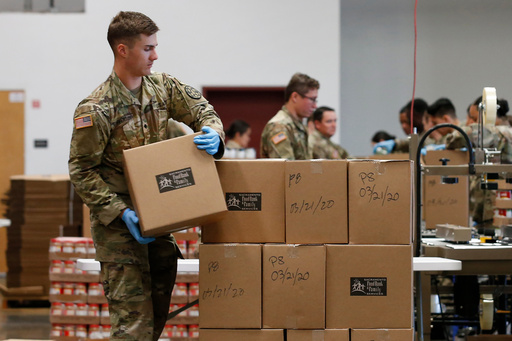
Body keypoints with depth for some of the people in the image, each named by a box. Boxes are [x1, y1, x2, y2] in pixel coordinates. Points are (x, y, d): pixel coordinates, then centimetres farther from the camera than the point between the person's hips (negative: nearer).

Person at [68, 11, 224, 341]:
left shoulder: (162, 86, 1)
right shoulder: (95, 110, -18)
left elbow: (202, 110, 10)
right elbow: (82, 171, -14)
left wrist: (212, 132, -15)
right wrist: (121, 212, -22)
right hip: (118, 224, -7)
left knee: (159, 304, 15)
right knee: (133, 315, -10)